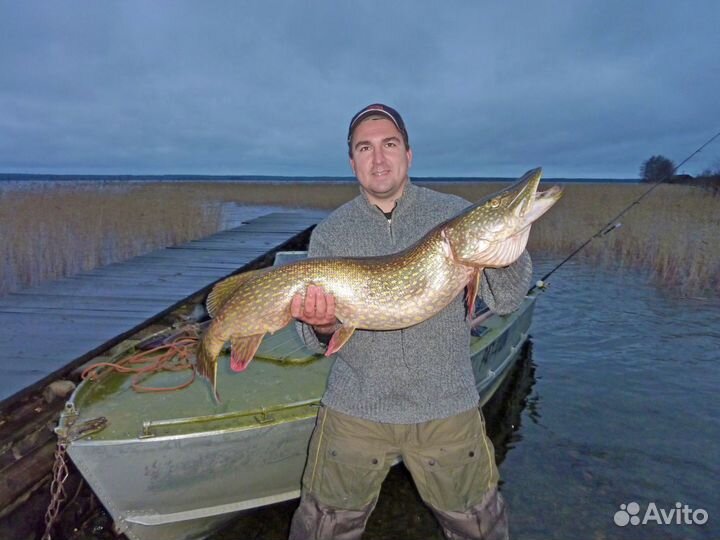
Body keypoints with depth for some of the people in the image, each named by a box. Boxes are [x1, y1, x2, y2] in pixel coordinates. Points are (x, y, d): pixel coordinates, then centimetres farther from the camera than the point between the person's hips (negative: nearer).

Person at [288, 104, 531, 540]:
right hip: (354, 410, 1)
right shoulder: (329, 233, 0)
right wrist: (323, 326, -24)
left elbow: (506, 300, -7)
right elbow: (321, 340, -1)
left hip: (448, 410, 0)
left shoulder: (457, 215, -1)